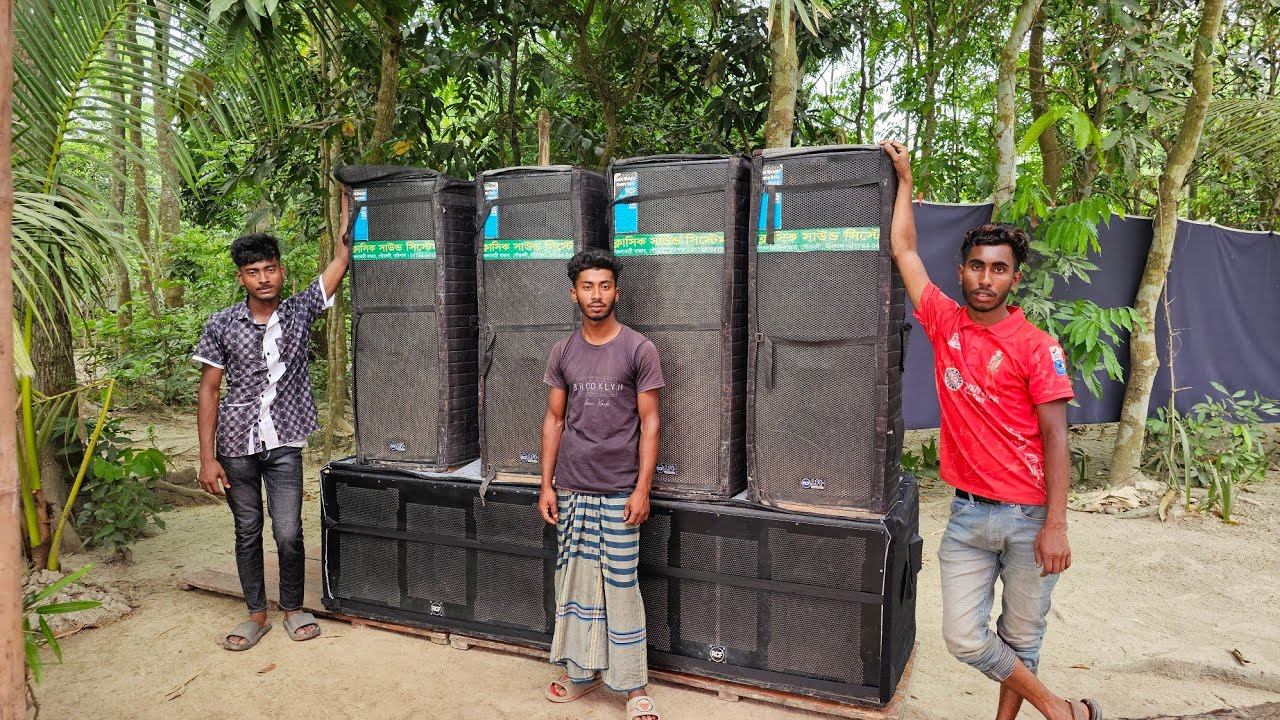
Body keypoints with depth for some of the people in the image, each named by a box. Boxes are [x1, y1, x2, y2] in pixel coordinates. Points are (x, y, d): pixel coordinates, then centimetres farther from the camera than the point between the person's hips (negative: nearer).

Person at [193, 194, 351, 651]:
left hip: (284, 444, 0)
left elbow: (341, 259, -4)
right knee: (247, 532, 11)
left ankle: (293, 608, 22)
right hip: (236, 446, 1)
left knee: (289, 533, -2)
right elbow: (208, 391, 0)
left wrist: (348, 202, -6)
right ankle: (256, 614, 27)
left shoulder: (300, 311, 0)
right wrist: (207, 458, -5)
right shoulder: (221, 326, -1)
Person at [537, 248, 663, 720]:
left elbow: (649, 423, -5)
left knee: (621, 587, 1)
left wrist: (642, 489, -11)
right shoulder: (562, 353, 6)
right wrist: (547, 484, 5)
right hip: (571, 490, 4)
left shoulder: (639, 350, -5)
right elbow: (554, 420, 9)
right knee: (574, 582, 11)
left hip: (619, 492, -4)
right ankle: (581, 672, 28)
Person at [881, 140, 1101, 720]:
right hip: (968, 514, 3)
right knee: (964, 639, 2)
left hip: (1028, 517, -3)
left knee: (1021, 639, 11)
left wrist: (1055, 526, -14)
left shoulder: (1037, 347, -7)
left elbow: (1055, 439, -9)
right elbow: (904, 250, 9)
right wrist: (905, 179, 14)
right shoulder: (945, 324, 1)